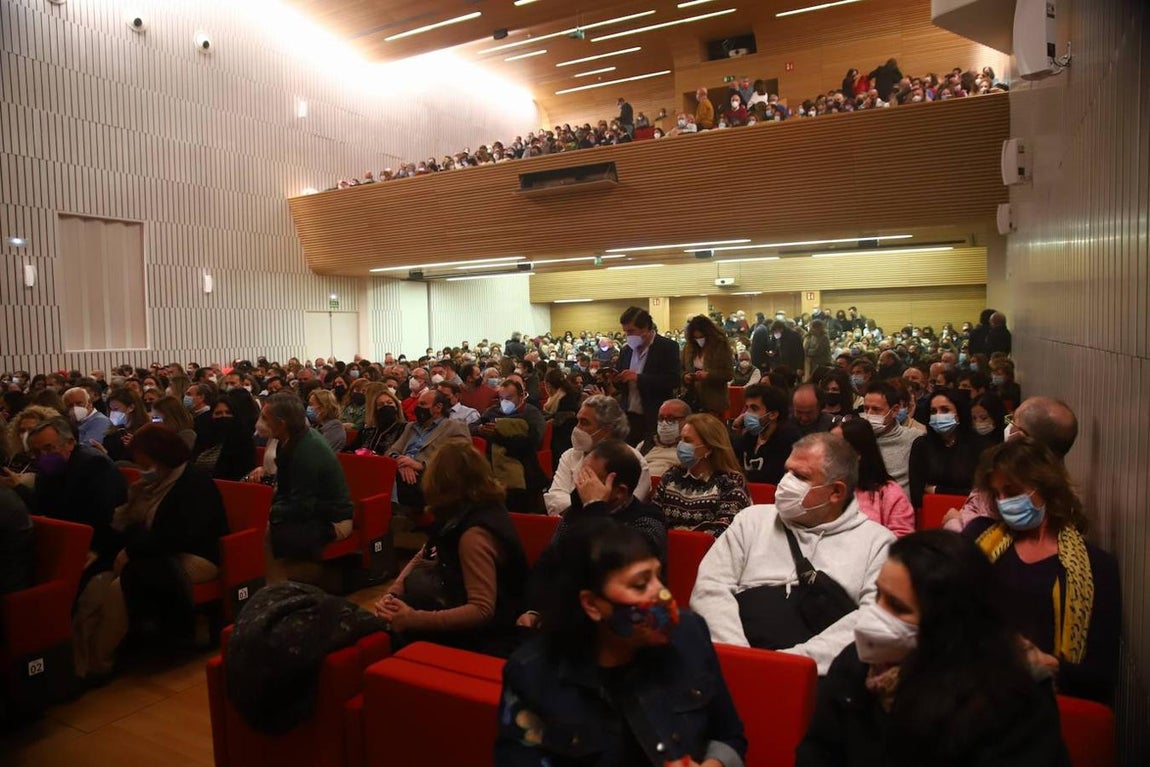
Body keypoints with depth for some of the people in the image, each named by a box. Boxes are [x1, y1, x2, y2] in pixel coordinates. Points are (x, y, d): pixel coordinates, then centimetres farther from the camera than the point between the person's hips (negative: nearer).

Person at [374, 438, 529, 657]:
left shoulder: (473, 533, -28)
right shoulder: (480, 507, 1)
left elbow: (482, 610, -32)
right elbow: (423, 557, 7)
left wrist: (413, 619, -33)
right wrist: (392, 593, -8)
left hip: (488, 639, -9)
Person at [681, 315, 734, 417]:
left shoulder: (721, 346, -3)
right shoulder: (689, 347, 8)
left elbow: (729, 373, -7)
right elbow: (682, 370, 17)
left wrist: (708, 375, -19)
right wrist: (685, 376, -5)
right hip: (693, 401, 3)